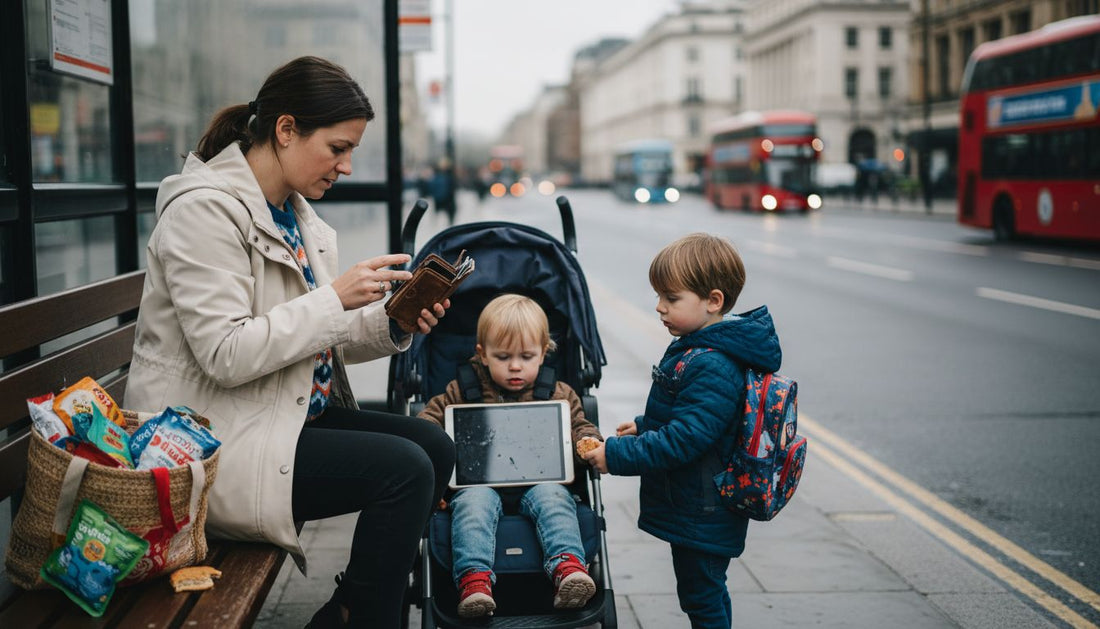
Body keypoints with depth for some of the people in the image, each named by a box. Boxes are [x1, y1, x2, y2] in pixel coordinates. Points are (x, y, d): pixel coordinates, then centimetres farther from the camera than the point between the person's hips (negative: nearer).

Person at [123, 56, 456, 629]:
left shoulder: (296, 213, 11)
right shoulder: (204, 210, -17)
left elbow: (314, 338, 14)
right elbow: (226, 354, -24)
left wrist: (391, 325, -4)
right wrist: (336, 298, -22)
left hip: (297, 411, 10)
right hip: (218, 442, -10)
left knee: (436, 448, 0)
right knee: (404, 470, -20)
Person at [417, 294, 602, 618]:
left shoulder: (559, 395, 13)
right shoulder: (463, 390, 11)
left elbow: (580, 426, 15)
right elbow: (432, 414, 15)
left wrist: (587, 443, -10)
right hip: (481, 480, 0)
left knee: (552, 496, -31)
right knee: (474, 501, -32)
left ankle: (568, 567, -48)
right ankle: (474, 578, -46)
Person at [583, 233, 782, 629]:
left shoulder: (714, 369, -27)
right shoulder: (696, 348, 6)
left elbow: (684, 438, -31)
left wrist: (618, 455, -26)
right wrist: (644, 427, 14)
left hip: (701, 517, -10)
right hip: (692, 509, 10)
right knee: (707, 595, 23)